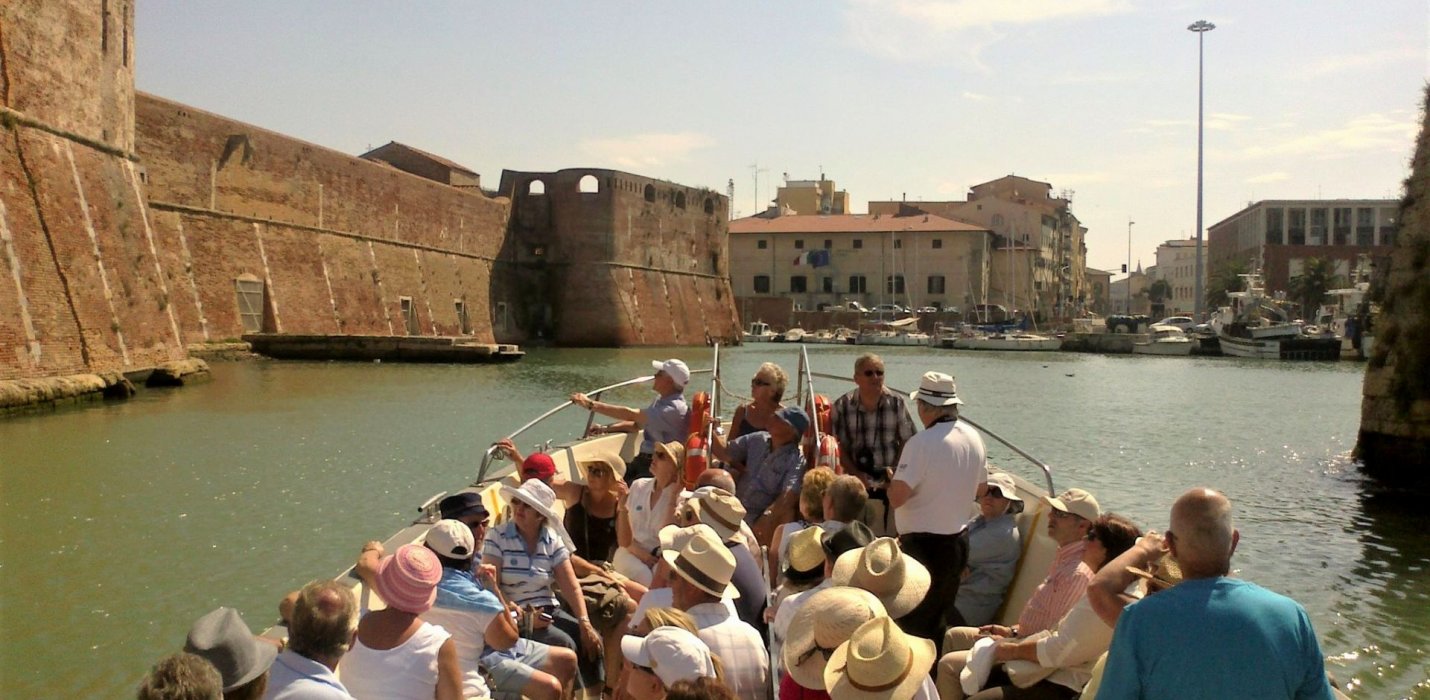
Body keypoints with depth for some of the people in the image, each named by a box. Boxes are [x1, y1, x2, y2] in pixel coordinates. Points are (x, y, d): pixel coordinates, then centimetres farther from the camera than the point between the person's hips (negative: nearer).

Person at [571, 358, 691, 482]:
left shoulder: (675, 408, -21)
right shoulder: (661, 400, 12)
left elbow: (631, 415, -25)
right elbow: (637, 424, 22)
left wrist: (591, 404, -23)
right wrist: (605, 428, 8)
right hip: (643, 460, 9)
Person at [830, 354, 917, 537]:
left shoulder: (896, 403, -2)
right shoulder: (842, 406, -4)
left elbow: (906, 441, 2)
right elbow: (839, 447, -2)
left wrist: (895, 470, -9)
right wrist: (856, 474, -13)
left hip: (889, 482, 1)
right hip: (856, 483, -1)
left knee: (889, 534, 2)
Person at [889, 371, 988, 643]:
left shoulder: (922, 443, -22)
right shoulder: (973, 437, 2)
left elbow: (897, 497, -24)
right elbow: (981, 489, 14)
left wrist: (892, 478, -4)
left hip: (924, 545, -8)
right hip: (959, 539, 8)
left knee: (913, 623, 6)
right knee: (938, 617, 21)